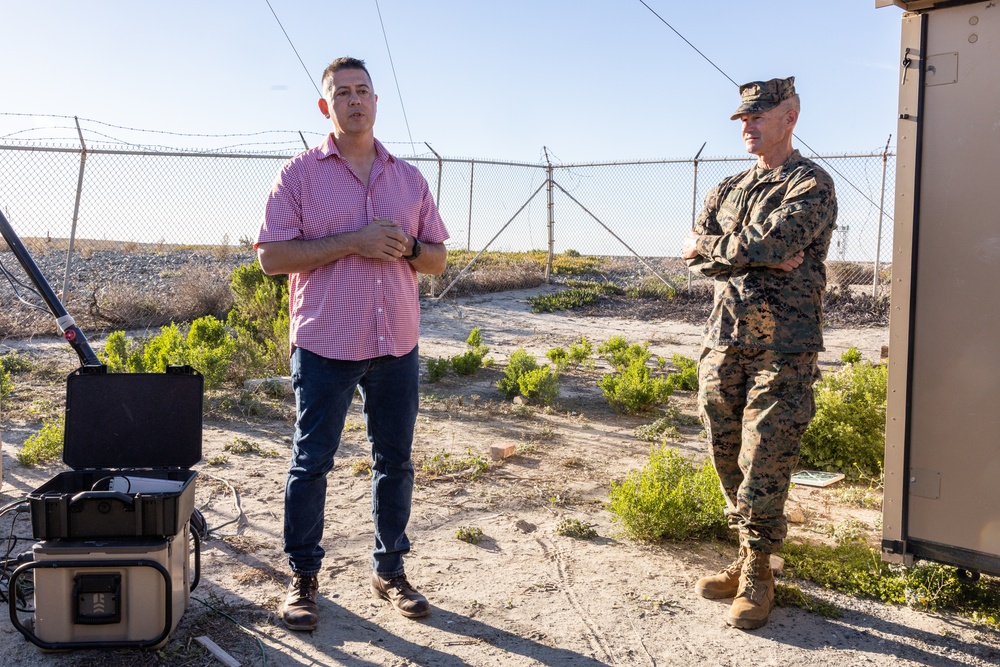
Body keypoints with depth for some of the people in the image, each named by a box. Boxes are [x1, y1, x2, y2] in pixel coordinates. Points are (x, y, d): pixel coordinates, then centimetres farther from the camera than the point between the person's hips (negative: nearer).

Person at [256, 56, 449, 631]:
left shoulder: (410, 178, 12)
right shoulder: (300, 174, 1)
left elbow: (438, 259, 14)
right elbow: (272, 256, -8)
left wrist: (405, 247, -9)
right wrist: (354, 243, -16)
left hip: (397, 346, 4)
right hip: (325, 345, -3)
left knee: (395, 460, 10)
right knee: (311, 462, 4)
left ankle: (391, 570, 26)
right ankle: (304, 577, 21)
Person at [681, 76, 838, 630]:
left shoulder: (812, 185, -2)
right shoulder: (728, 190, 17)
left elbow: (768, 242, -20)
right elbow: (693, 256, 3)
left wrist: (712, 245, -3)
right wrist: (763, 257, -10)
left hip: (783, 347, -6)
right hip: (724, 339, 6)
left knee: (763, 465, -4)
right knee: (727, 460, 10)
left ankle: (757, 575, 12)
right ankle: (746, 557, 25)